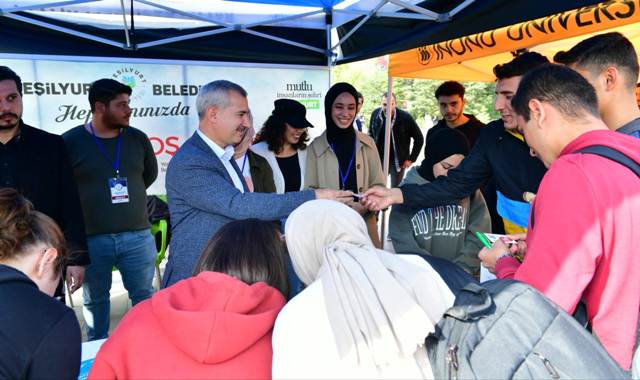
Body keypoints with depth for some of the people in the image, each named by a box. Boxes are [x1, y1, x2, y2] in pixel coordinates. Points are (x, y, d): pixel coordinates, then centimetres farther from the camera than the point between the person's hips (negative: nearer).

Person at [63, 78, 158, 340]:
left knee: (144, 296, 10)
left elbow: (150, 173, 19)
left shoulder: (137, 138, 4)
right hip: (91, 238, -2)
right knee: (95, 300, 12)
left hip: (137, 235, 2)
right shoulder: (70, 141, -5)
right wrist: (92, 200, 8)